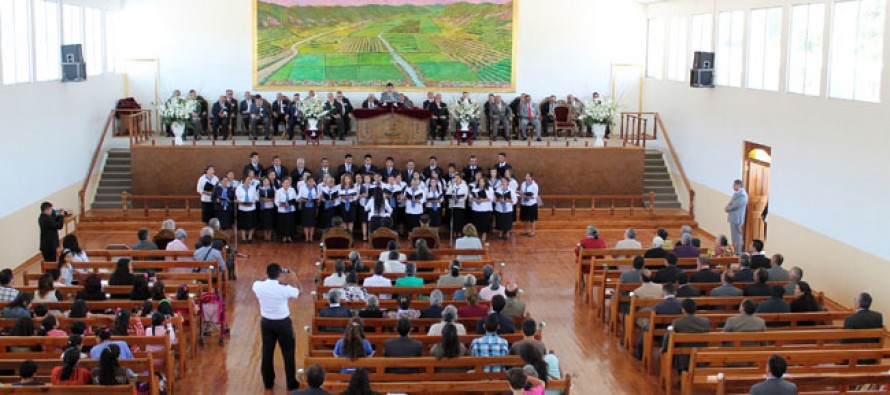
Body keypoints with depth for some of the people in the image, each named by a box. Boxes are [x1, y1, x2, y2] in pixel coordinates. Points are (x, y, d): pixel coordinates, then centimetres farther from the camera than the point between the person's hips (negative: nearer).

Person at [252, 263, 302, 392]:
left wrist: (269, 275, 13)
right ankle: (291, 383, 18)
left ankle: (268, 382, 26)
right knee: (288, 353, 10)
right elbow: (298, 292, -1)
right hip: (283, 323, -3)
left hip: (266, 322, 3)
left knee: (267, 352, 16)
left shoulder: (258, 285, -14)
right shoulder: (284, 288, -22)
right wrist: (295, 277, 9)